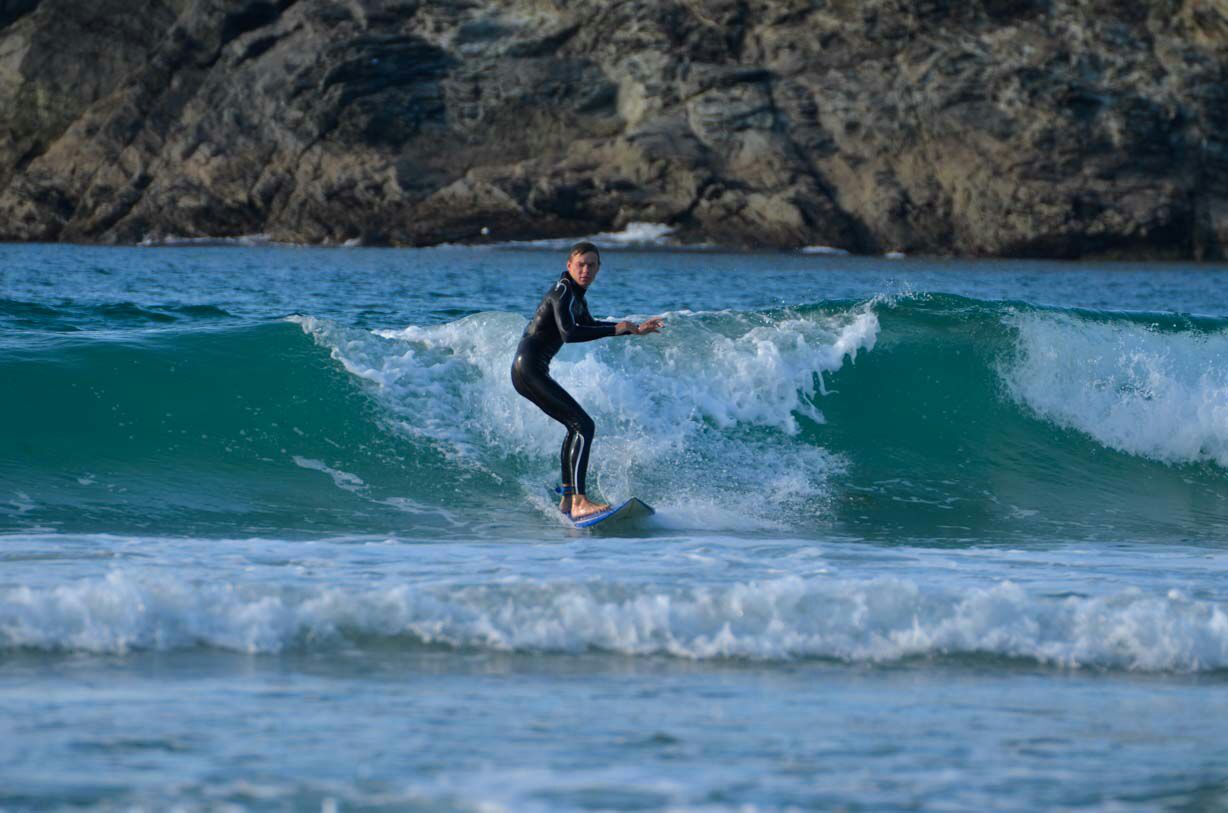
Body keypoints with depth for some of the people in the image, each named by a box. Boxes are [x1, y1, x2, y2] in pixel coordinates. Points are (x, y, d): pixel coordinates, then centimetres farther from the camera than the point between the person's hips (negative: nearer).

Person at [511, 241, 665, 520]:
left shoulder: (575, 294, 17)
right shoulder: (563, 291, -13)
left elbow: (588, 325, 35)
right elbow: (569, 333, -27)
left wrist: (634, 329, 36)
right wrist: (616, 330, -22)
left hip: (526, 371, 11)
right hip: (530, 369, -11)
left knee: (576, 427, 23)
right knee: (584, 427, -17)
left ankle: (568, 498, 28)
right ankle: (579, 503, -27)